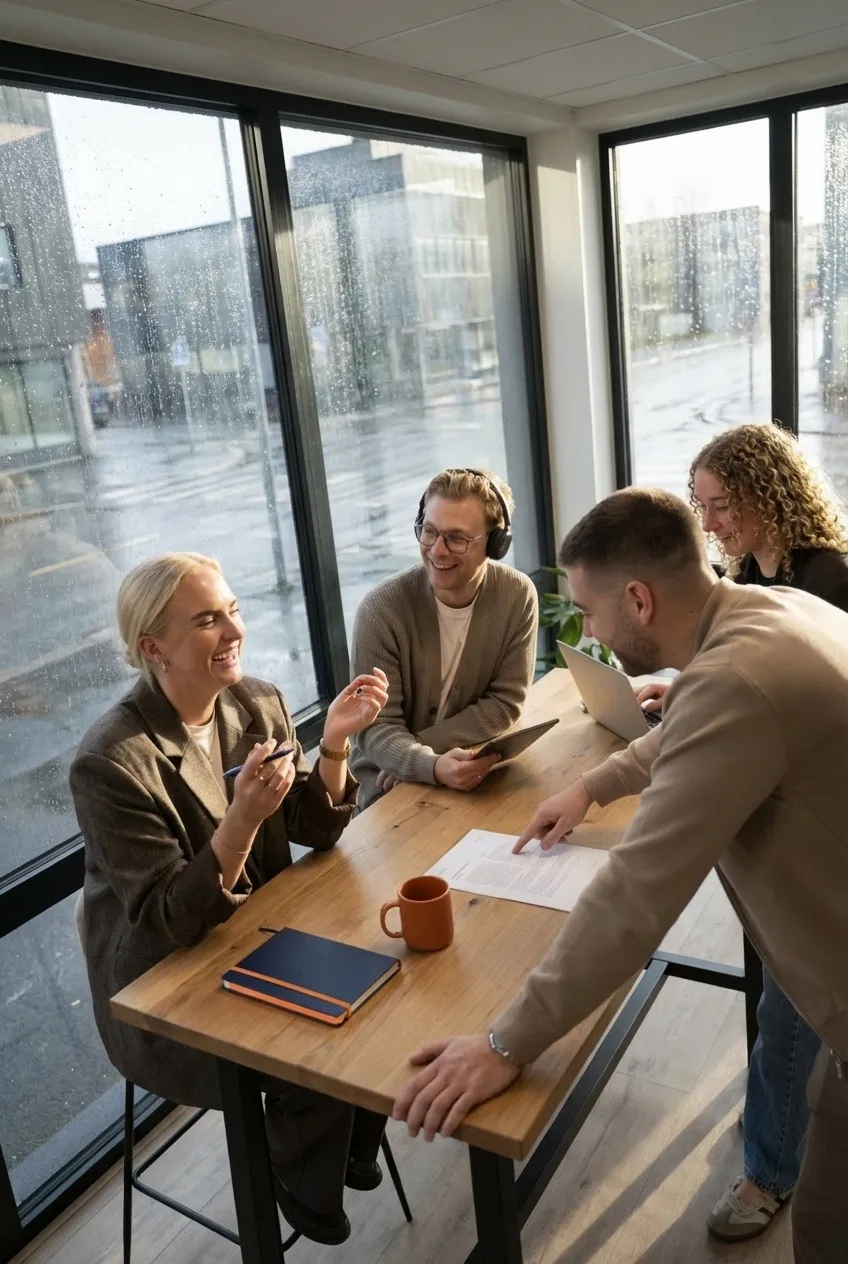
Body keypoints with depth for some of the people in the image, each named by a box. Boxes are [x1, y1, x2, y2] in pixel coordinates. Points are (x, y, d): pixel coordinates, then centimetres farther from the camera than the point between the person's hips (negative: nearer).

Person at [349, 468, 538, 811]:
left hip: (476, 768, 2)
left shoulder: (517, 596, -9)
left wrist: (411, 749, -16)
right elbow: (375, 729, -17)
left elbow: (505, 705, -7)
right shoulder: (381, 609, -18)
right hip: (390, 782, -2)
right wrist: (432, 766, -37)